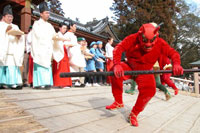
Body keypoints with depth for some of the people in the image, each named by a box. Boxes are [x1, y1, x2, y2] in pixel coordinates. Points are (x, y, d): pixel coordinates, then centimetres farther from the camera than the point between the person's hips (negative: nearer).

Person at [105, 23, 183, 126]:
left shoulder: (160, 43, -17)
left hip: (145, 71, 1)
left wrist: (176, 64, -40)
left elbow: (173, 53, -17)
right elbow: (118, 48, -31)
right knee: (116, 71, -31)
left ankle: (134, 114, -3)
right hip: (130, 67, -1)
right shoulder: (133, 39, -23)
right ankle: (118, 102, -13)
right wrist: (117, 65, -48)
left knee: (149, 90, -25)